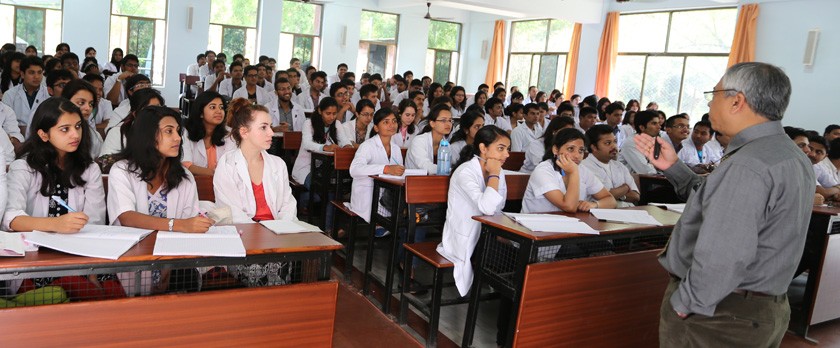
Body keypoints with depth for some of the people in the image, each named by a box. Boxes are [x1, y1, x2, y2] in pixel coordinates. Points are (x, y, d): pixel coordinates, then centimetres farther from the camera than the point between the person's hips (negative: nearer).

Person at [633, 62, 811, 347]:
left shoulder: (746, 166, -26)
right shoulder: (789, 155, 7)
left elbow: (722, 257, -34)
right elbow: (716, 202, 13)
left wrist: (685, 304, -20)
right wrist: (672, 167, 8)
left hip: (719, 314, -9)